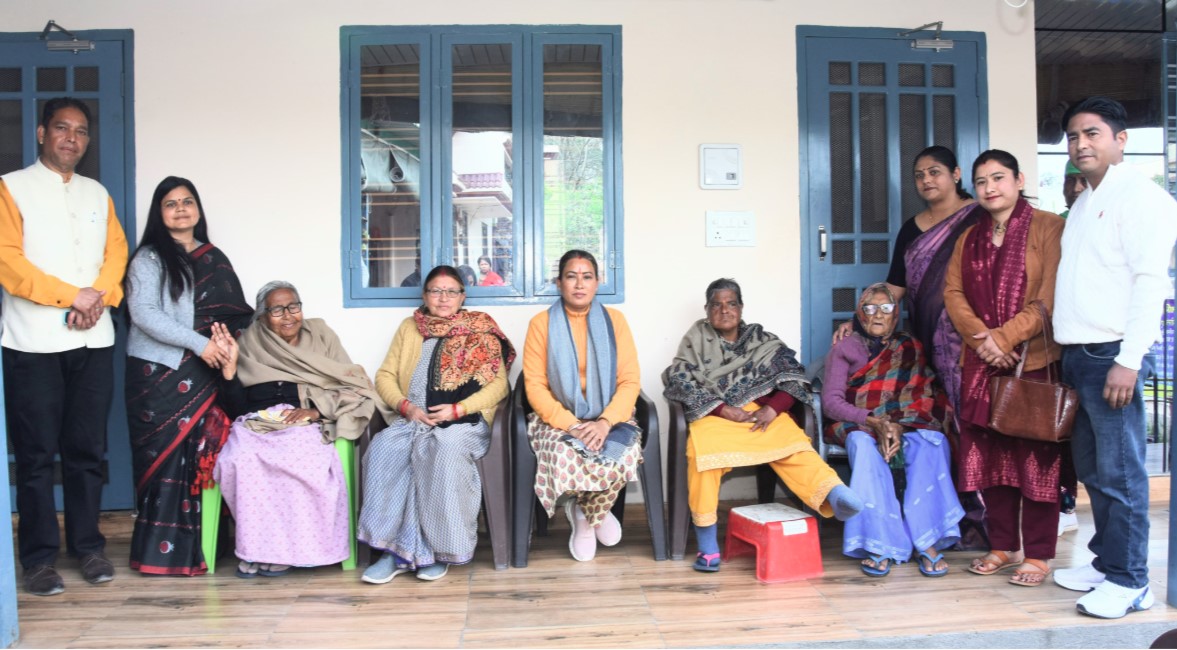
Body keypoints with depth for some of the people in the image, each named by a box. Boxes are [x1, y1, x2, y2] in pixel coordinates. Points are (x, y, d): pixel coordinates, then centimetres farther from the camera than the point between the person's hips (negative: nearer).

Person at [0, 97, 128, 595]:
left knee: (87, 449, 8)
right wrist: (70, 296, -13)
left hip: (94, 339, 4)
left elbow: (116, 252, 9)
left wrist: (99, 296, -9)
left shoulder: (98, 193, 18)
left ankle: (87, 545, 18)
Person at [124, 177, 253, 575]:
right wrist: (199, 342, -17)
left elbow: (234, 311, 15)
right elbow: (143, 314, -10)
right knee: (165, 456, -3)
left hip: (202, 374, 4)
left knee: (201, 456, 0)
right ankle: (161, 550, 3)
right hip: (159, 373, -3)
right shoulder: (148, 259, 2)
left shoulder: (214, 258, 16)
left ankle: (197, 543, 8)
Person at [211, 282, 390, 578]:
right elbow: (236, 408, 9)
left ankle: (285, 546, -16)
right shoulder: (250, 346, 17)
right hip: (256, 425, 1)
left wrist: (317, 409, -9)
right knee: (239, 462, -33)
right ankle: (256, 545, -18)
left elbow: (354, 389, 6)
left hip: (304, 426, -1)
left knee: (306, 462, -35)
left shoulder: (321, 336, 15)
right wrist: (229, 366, -2)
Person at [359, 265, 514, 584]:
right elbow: (385, 375, 17)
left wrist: (458, 409, -11)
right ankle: (394, 548, -23)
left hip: (463, 420, -3)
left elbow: (499, 384, 3)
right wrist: (405, 406, -3)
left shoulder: (481, 330, 12)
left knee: (446, 450, -37)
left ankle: (436, 548, -22)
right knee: (382, 449, -29)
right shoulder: (409, 328, 24)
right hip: (412, 419, 3)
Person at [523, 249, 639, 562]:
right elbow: (535, 385, -5)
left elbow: (630, 381, -2)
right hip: (558, 419, -1)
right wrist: (570, 425, -19)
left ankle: (586, 515, 3)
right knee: (564, 456, -34)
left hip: (608, 419, 1)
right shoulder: (541, 323, 0)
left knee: (625, 455, -31)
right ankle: (596, 513, 3)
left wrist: (605, 422, -19)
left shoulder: (614, 319, 4)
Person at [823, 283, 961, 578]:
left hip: (909, 426, 1)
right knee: (863, 444, -36)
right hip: (862, 425, -1)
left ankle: (929, 543, -37)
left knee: (929, 442, -34)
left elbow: (927, 395, 4)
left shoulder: (912, 348, 19)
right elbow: (831, 401, 2)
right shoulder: (844, 349, 16)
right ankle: (879, 547, -40)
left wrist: (899, 427, -17)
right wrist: (875, 422, -15)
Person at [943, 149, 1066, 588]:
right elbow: (953, 292, 5)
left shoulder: (1049, 228, -2)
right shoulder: (969, 238, 15)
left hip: (1034, 360, -5)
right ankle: (1002, 546, 21)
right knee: (988, 456, 9)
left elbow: (1050, 297, -11)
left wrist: (1005, 337, -16)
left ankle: (1038, 554, 11)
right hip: (981, 364, 5)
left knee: (1035, 457, 1)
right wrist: (981, 338, -10)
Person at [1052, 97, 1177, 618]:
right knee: (1092, 468, 13)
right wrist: (1064, 350, 14)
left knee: (1119, 472, -3)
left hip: (1111, 354, -8)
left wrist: (1128, 360, -20)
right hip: (1076, 354, 8)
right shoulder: (1085, 201, 20)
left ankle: (1129, 581, 7)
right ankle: (1105, 561, 24)